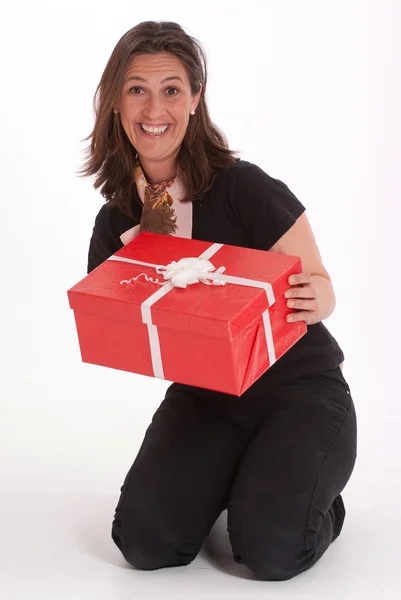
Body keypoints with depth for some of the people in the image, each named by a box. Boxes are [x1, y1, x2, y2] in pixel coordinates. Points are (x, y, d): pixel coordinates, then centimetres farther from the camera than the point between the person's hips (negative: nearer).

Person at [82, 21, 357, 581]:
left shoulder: (244, 188, -17)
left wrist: (314, 299, -37)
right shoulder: (115, 224, 0)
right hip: (204, 397, 5)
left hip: (297, 387, -4)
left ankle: (315, 495, 11)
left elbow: (319, 288, -12)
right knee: (147, 541, -16)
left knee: (271, 549, -25)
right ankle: (228, 479, 15)